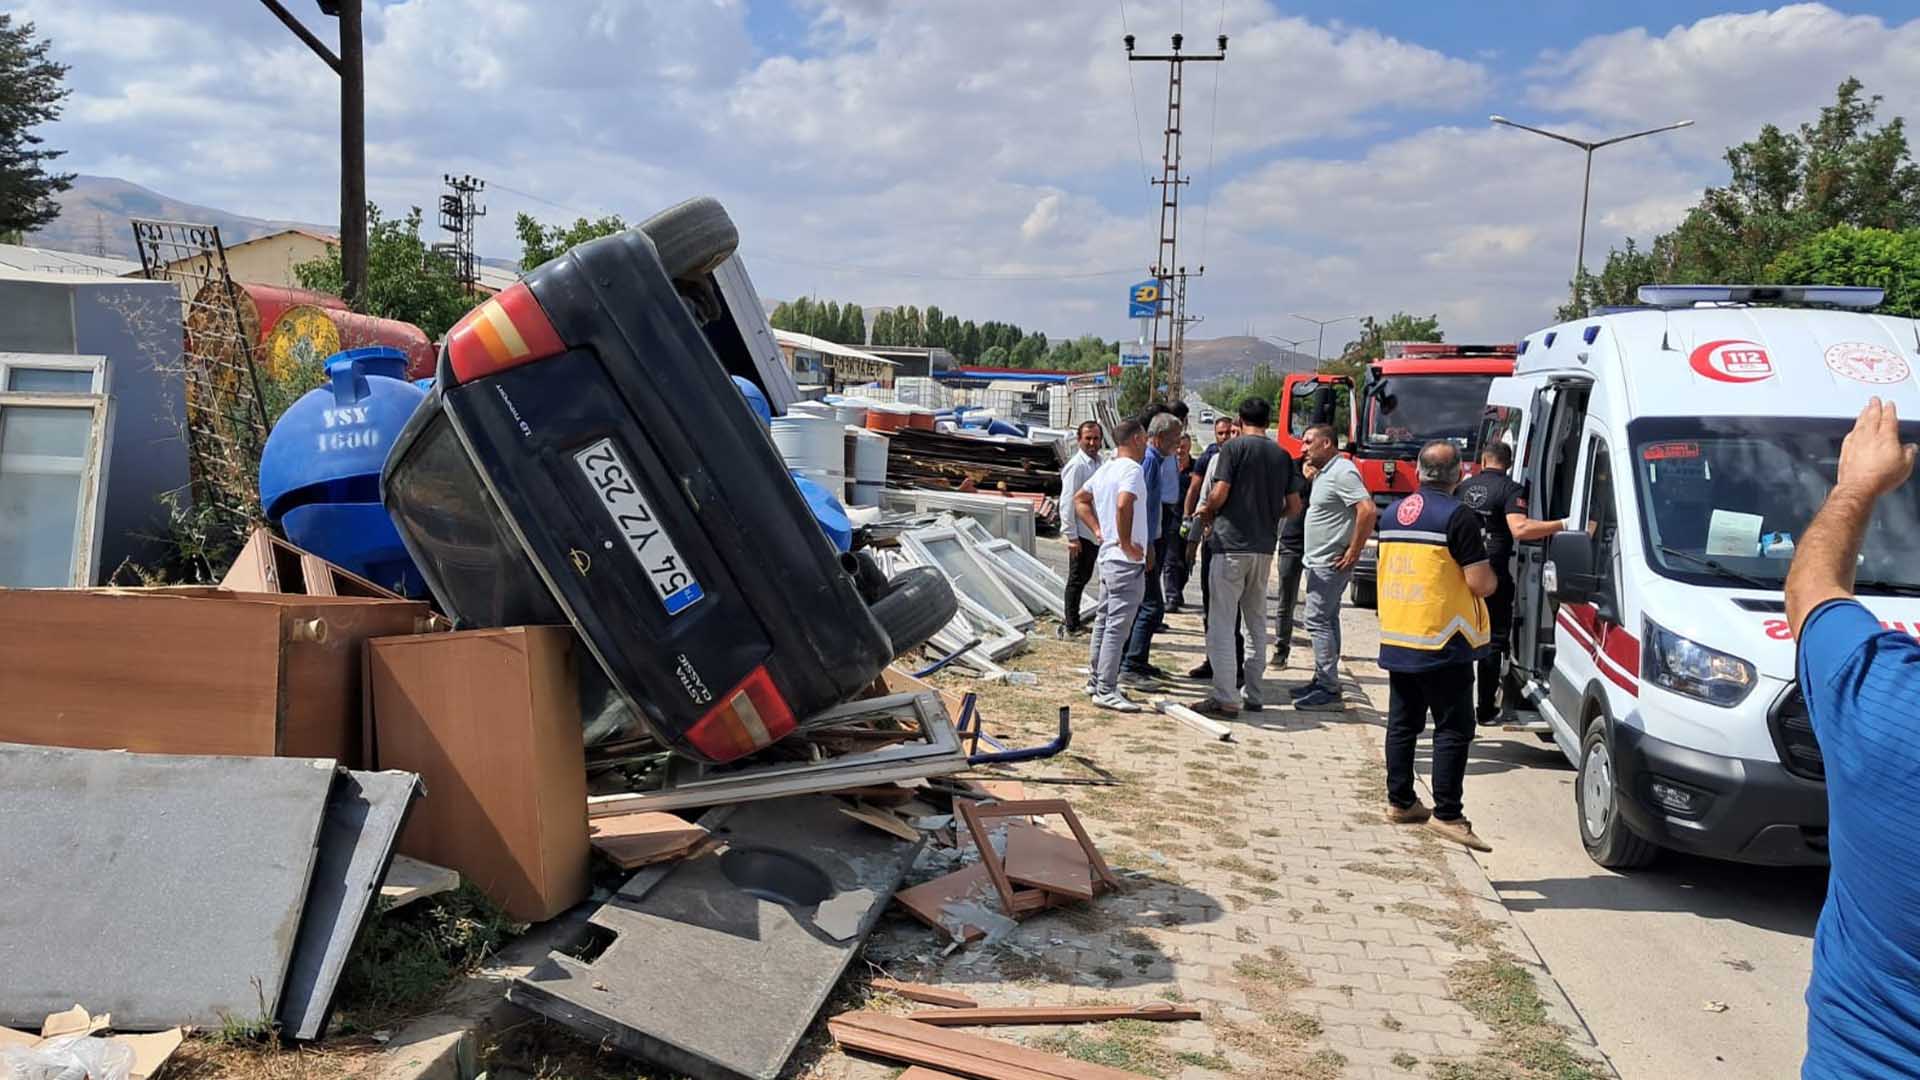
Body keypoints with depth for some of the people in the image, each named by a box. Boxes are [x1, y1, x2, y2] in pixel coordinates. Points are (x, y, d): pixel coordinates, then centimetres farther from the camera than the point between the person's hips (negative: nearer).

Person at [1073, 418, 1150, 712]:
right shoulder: (1132, 469, -15)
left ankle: (1096, 681, 24)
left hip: (1107, 556, 10)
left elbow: (1080, 499, 24)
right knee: (1117, 625, -7)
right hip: (1127, 562, -10)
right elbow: (1124, 504, -32)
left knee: (1104, 621, 16)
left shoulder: (1105, 470, 14)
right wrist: (1126, 542, -22)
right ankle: (1106, 690, -6)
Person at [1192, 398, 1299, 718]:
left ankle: (1225, 698, -6)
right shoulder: (1283, 455, 9)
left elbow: (1219, 494, -15)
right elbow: (1293, 505, 11)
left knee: (1221, 623, -3)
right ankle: (1253, 695, 19)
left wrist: (1207, 511, 5)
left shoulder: (1234, 448, -6)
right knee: (1256, 623, 15)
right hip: (1265, 547, 6)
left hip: (1231, 544, -6)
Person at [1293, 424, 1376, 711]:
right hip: (1320, 561, 11)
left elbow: (1368, 510, -26)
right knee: (1326, 620, 14)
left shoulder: (1342, 472, -17)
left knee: (1317, 620, -10)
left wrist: (1354, 552, -23)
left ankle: (1330, 691, -8)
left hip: (1330, 563, -11)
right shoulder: (1324, 473, 16)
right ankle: (1323, 681, 22)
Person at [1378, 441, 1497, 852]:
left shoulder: (1393, 512, 10)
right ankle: (1446, 814, -3)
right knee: (1453, 729, -1)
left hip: (1395, 639, 7)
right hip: (1441, 642, -7)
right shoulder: (1458, 516, -13)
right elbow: (1481, 583, -15)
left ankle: (1400, 801, 22)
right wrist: (1490, 575, 6)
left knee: (1402, 723, 15)